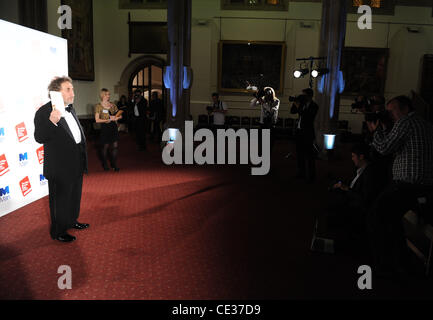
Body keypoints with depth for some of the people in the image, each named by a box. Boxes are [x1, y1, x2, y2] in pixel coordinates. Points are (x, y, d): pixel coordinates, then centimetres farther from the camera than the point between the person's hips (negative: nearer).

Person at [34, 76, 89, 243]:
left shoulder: (70, 108, 9)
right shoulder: (44, 112, -18)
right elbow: (39, 138, -27)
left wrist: (82, 147, 18)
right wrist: (52, 121, -42)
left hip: (76, 165, 8)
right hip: (60, 167, -8)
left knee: (74, 195, 23)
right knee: (60, 199, 7)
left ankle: (71, 221, 43)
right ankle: (57, 231, 24)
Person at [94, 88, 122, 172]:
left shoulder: (113, 105, 10)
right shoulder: (98, 106, -3)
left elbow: (120, 115, 15)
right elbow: (97, 120, -9)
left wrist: (117, 117, -9)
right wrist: (109, 119, -15)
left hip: (113, 127, 4)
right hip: (104, 128, -4)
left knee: (115, 146, 1)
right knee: (105, 147, 4)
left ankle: (114, 164, 12)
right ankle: (105, 164, 21)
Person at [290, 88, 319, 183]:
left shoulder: (314, 106, -11)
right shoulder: (302, 103, 9)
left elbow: (306, 117, -22)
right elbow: (292, 111, 12)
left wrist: (298, 106, -19)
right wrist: (295, 102, -2)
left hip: (307, 133, -7)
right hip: (299, 132, 7)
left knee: (308, 155, -4)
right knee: (300, 154, 14)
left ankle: (310, 176, 4)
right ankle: (301, 172, 27)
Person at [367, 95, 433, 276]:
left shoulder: (405, 122, -11)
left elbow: (384, 148, -14)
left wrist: (376, 131, 4)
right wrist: (382, 130, 19)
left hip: (406, 185, -10)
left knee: (375, 219, -2)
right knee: (392, 217, 26)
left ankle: (385, 266, 4)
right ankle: (399, 263, 34)